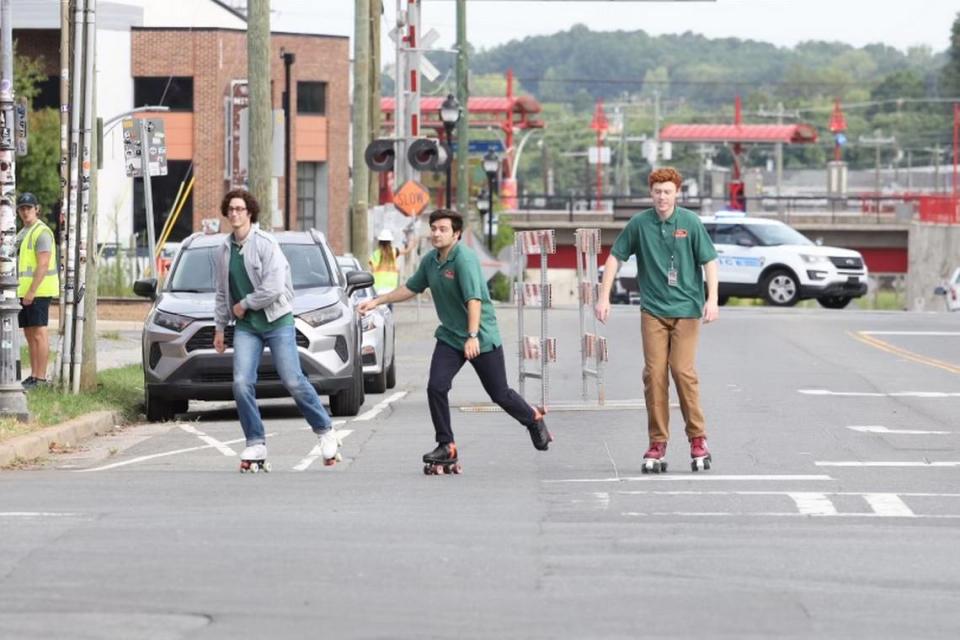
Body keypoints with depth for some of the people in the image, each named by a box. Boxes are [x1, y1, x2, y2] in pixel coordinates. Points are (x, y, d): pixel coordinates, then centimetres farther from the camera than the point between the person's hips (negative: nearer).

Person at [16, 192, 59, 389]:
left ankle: (40, 378, -10)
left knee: (39, 333, -9)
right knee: (29, 334, 10)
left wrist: (32, 292, -23)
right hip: (25, 291, 10)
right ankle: (33, 375, 13)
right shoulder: (23, 233, 19)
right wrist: (20, 292, 17)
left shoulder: (41, 232, -11)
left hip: (38, 291, -10)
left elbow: (43, 264, -19)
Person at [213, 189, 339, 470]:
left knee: (293, 381, -4)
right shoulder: (224, 250, 8)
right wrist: (220, 327, 19)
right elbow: (222, 292, 18)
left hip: (277, 321, -5)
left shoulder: (265, 244, -12)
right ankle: (255, 445, 0)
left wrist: (244, 304, -10)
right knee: (242, 383, -9)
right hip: (246, 326, 5)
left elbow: (274, 288, -20)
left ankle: (326, 432, 14)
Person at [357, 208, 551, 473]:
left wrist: (473, 337, -39)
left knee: (500, 394, 5)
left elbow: (474, 299, -29)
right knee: (436, 387, -12)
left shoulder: (465, 258, -21)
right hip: (449, 337, 6)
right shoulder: (430, 260, 2)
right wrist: (377, 302, 18)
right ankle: (446, 447, 1)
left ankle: (534, 419, 35)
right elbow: (411, 288, 20)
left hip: (483, 339, -6)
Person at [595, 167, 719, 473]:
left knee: (683, 371, -9)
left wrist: (712, 299, -9)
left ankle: (698, 439, 4)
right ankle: (657, 443, 3)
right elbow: (616, 257, 8)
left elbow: (709, 260, 1)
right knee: (654, 373, -3)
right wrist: (604, 297, 3)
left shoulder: (690, 223, -4)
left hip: (686, 308, -2)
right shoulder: (639, 224, 0)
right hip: (653, 310, 2)